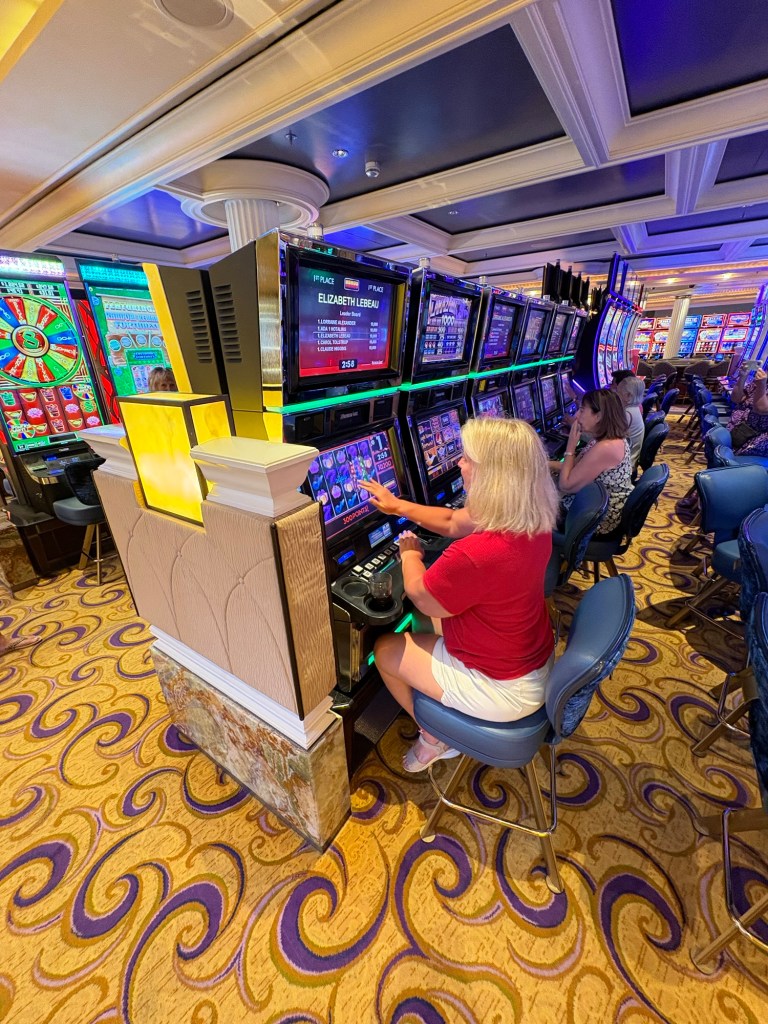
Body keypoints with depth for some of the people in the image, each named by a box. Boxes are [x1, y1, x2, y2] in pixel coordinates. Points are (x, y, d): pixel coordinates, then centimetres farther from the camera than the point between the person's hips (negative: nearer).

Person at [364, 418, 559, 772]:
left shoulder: (475, 554, -38)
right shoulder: (531, 518, -11)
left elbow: (421, 597, -18)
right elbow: (452, 522, 4)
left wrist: (409, 553, 0)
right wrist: (399, 506, 8)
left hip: (503, 688, -8)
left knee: (385, 649, 11)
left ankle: (435, 739, 32)